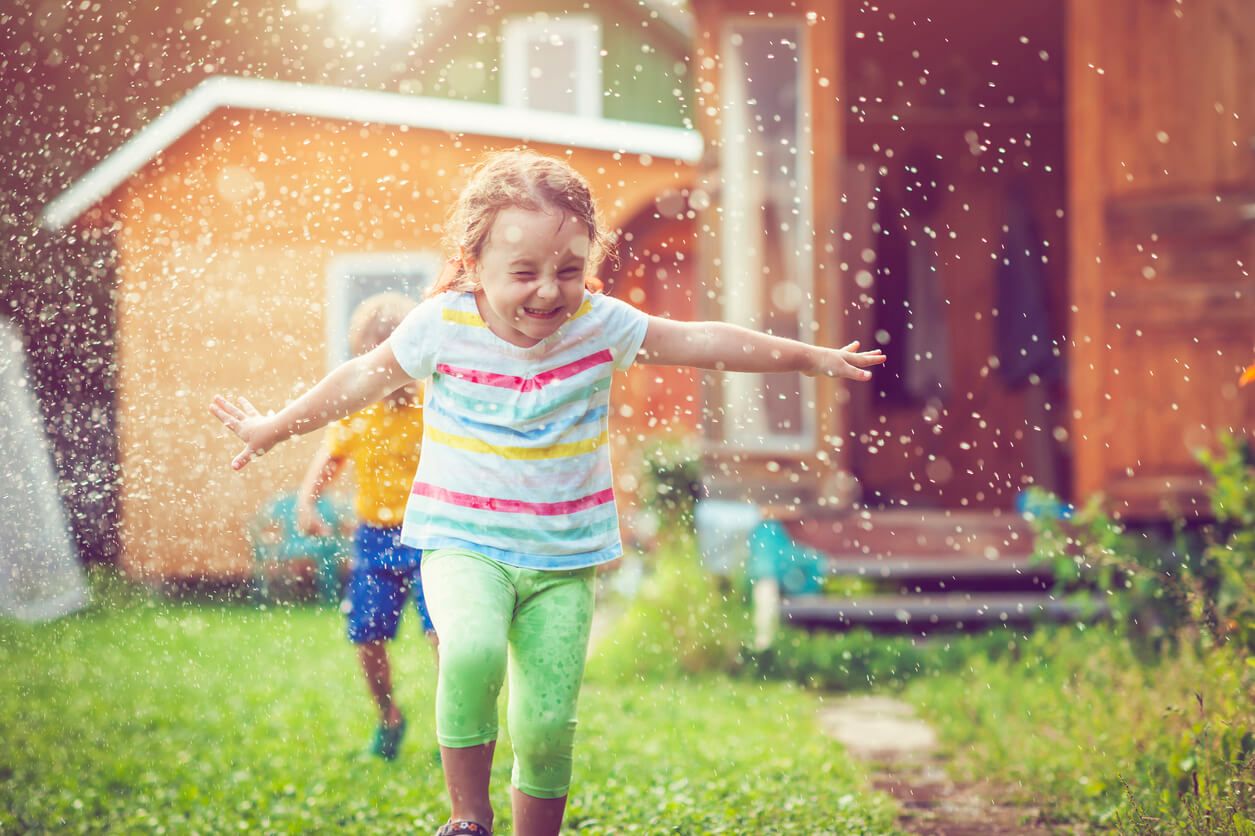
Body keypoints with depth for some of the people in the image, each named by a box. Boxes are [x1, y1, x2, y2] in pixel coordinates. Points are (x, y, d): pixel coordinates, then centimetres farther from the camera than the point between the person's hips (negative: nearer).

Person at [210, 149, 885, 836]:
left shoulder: (601, 325, -5)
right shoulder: (443, 326, -9)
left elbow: (703, 342, 7)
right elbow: (363, 379, 7)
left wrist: (814, 358, 12)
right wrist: (275, 429, 17)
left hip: (564, 559, 2)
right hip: (464, 542, -2)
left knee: (546, 725, -3)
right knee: (472, 652, -31)